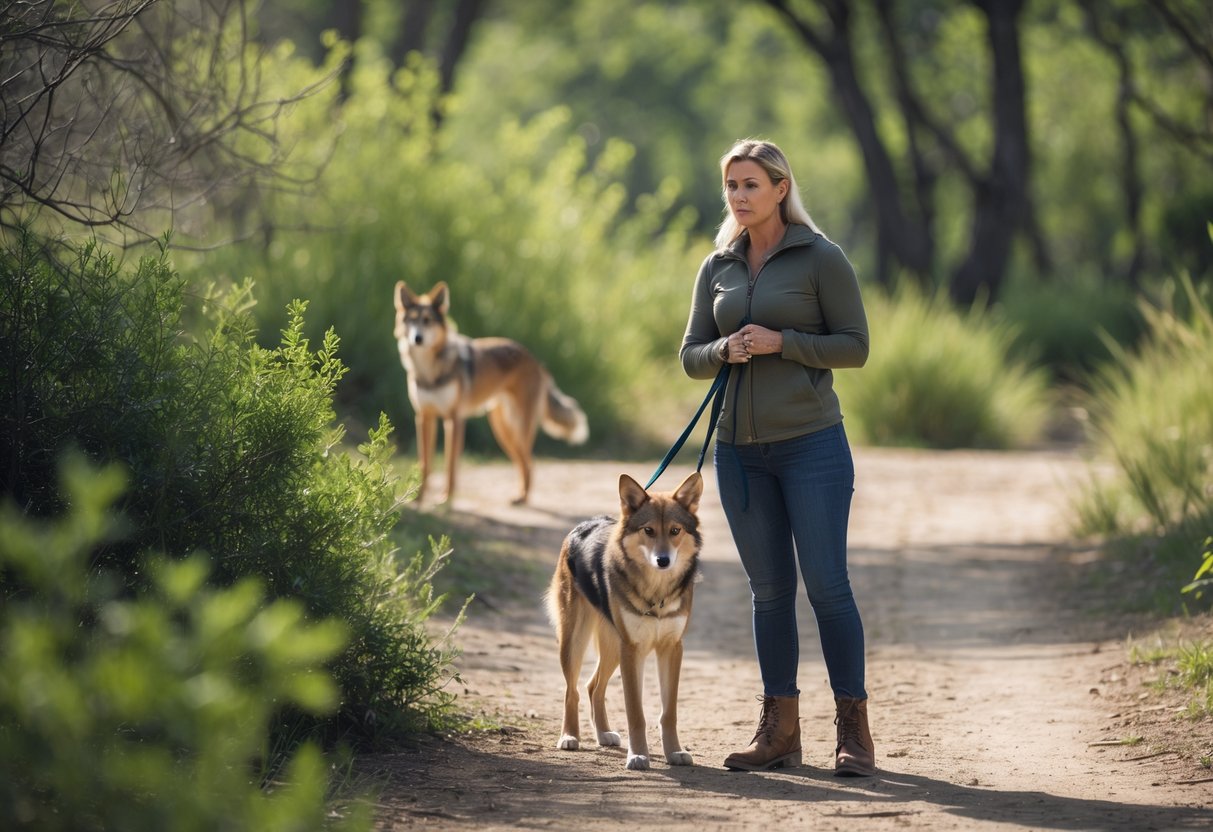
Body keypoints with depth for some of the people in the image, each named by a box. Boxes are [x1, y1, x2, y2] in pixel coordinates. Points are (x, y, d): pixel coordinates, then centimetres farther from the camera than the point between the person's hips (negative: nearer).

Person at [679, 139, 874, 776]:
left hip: (811, 443, -5)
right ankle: (779, 729, 12)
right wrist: (724, 351, -9)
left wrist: (780, 342, -15)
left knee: (826, 582, -7)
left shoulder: (820, 258, -3)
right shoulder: (717, 268, 11)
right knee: (769, 589, 7)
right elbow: (690, 357, 13)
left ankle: (853, 727, 0)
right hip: (740, 449, 5)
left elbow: (855, 346, -5)